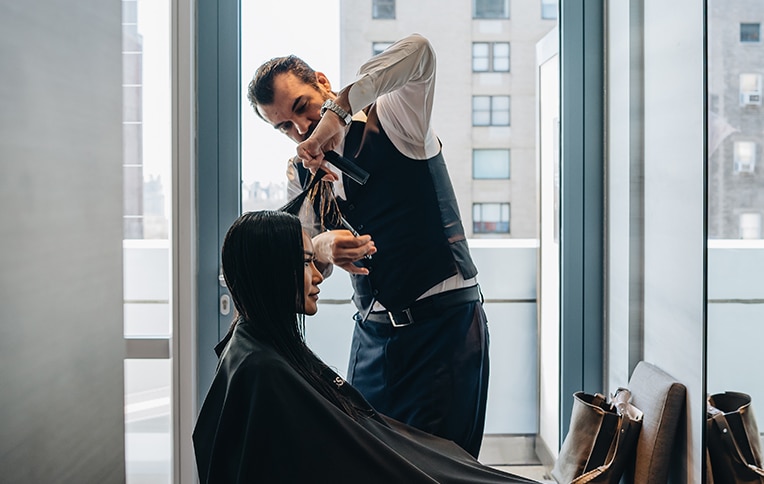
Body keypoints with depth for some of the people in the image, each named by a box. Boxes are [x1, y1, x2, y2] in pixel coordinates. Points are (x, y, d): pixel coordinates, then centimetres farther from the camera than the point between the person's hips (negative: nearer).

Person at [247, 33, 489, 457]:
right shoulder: (301, 172, 10)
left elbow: (417, 50, -25)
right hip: (373, 328, 6)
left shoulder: (390, 120, -7)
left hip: (445, 320, -5)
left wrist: (336, 112, -28)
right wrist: (325, 248, -20)